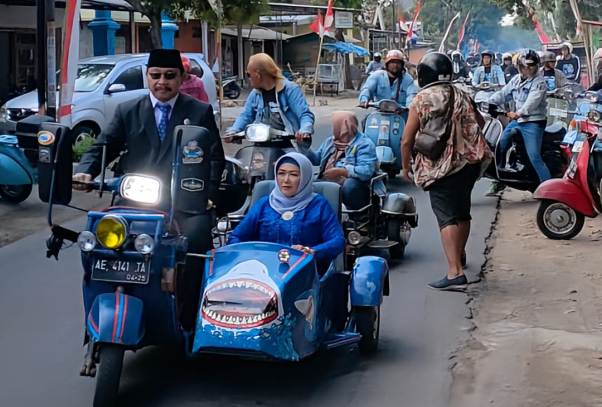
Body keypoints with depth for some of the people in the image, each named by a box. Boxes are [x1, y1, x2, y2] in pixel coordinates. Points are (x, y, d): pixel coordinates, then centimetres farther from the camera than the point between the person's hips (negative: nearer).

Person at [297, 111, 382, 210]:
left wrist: (340, 171, -27)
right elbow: (315, 159, 26)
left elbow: (367, 171, -22)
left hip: (352, 189, -5)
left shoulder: (364, 144, -7)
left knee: (350, 184, -40)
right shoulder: (330, 141, 18)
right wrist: (302, 144, 13)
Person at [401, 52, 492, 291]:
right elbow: (480, 122, 25)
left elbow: (407, 140, -7)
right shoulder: (461, 96, 10)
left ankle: (455, 272, -22)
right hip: (469, 163, 6)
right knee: (462, 211, 22)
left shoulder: (421, 101, -6)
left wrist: (406, 167, 7)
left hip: (440, 167, -6)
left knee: (447, 217, -10)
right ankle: (459, 255, 45)